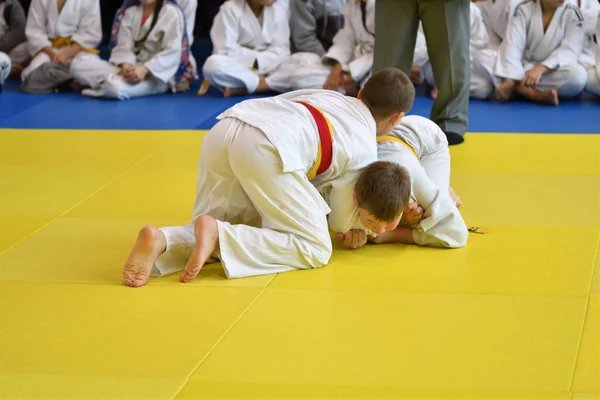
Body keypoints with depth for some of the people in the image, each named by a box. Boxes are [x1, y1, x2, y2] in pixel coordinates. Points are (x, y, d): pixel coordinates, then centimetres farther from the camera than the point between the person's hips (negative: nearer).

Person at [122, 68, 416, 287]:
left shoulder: (331, 97, 35)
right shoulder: (366, 150, 18)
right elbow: (340, 221, 23)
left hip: (223, 130, 7)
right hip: (267, 147, -7)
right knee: (315, 250, 1)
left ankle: (161, 241, -13)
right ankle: (216, 235, -19)